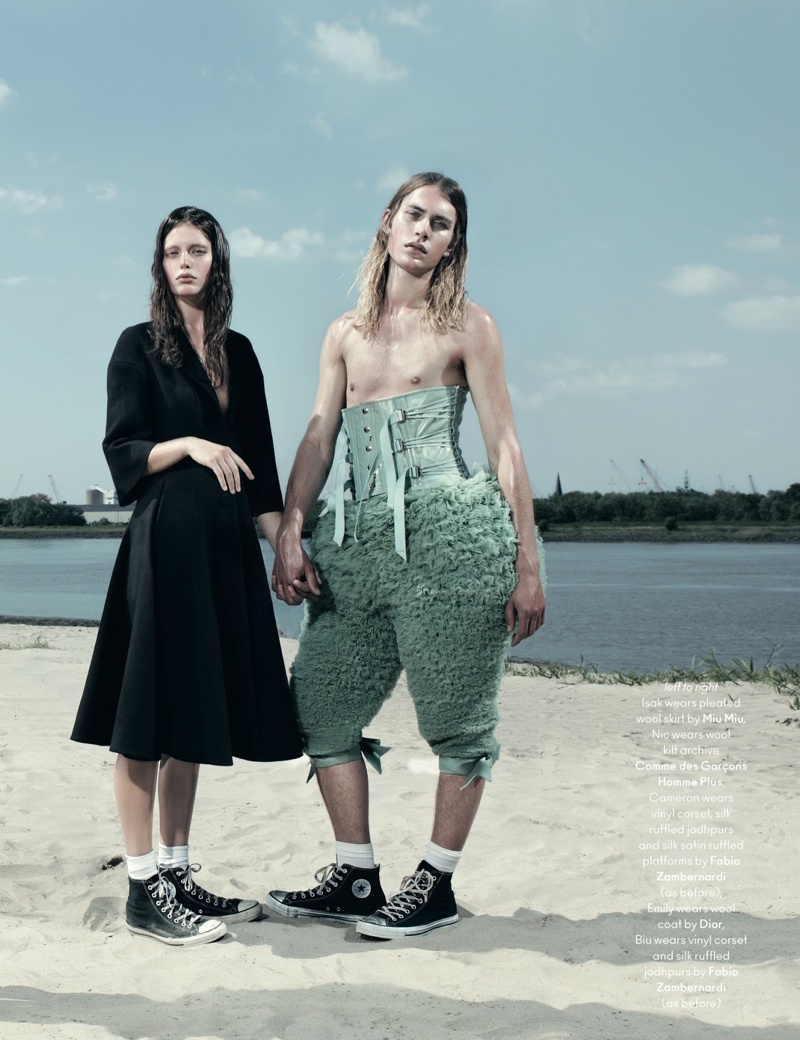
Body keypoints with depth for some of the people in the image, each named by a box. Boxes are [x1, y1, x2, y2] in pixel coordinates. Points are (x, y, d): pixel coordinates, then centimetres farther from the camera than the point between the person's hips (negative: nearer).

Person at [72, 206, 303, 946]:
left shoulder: (238, 352, 16)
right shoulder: (140, 346, 1)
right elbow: (122, 452, -4)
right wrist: (189, 445, -20)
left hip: (227, 548, 6)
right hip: (165, 542, -6)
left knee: (195, 716, 9)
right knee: (150, 717, -5)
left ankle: (177, 873, 17)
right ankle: (143, 887, 0)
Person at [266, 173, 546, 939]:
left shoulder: (468, 327, 4)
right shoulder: (346, 333, 15)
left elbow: (505, 446, 0)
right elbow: (318, 439, 10)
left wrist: (528, 564, -6)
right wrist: (289, 535, -3)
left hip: (448, 532, -5)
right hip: (359, 539, 5)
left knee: (454, 717, 1)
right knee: (318, 701, 3)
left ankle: (437, 884, 15)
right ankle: (356, 876, 15)